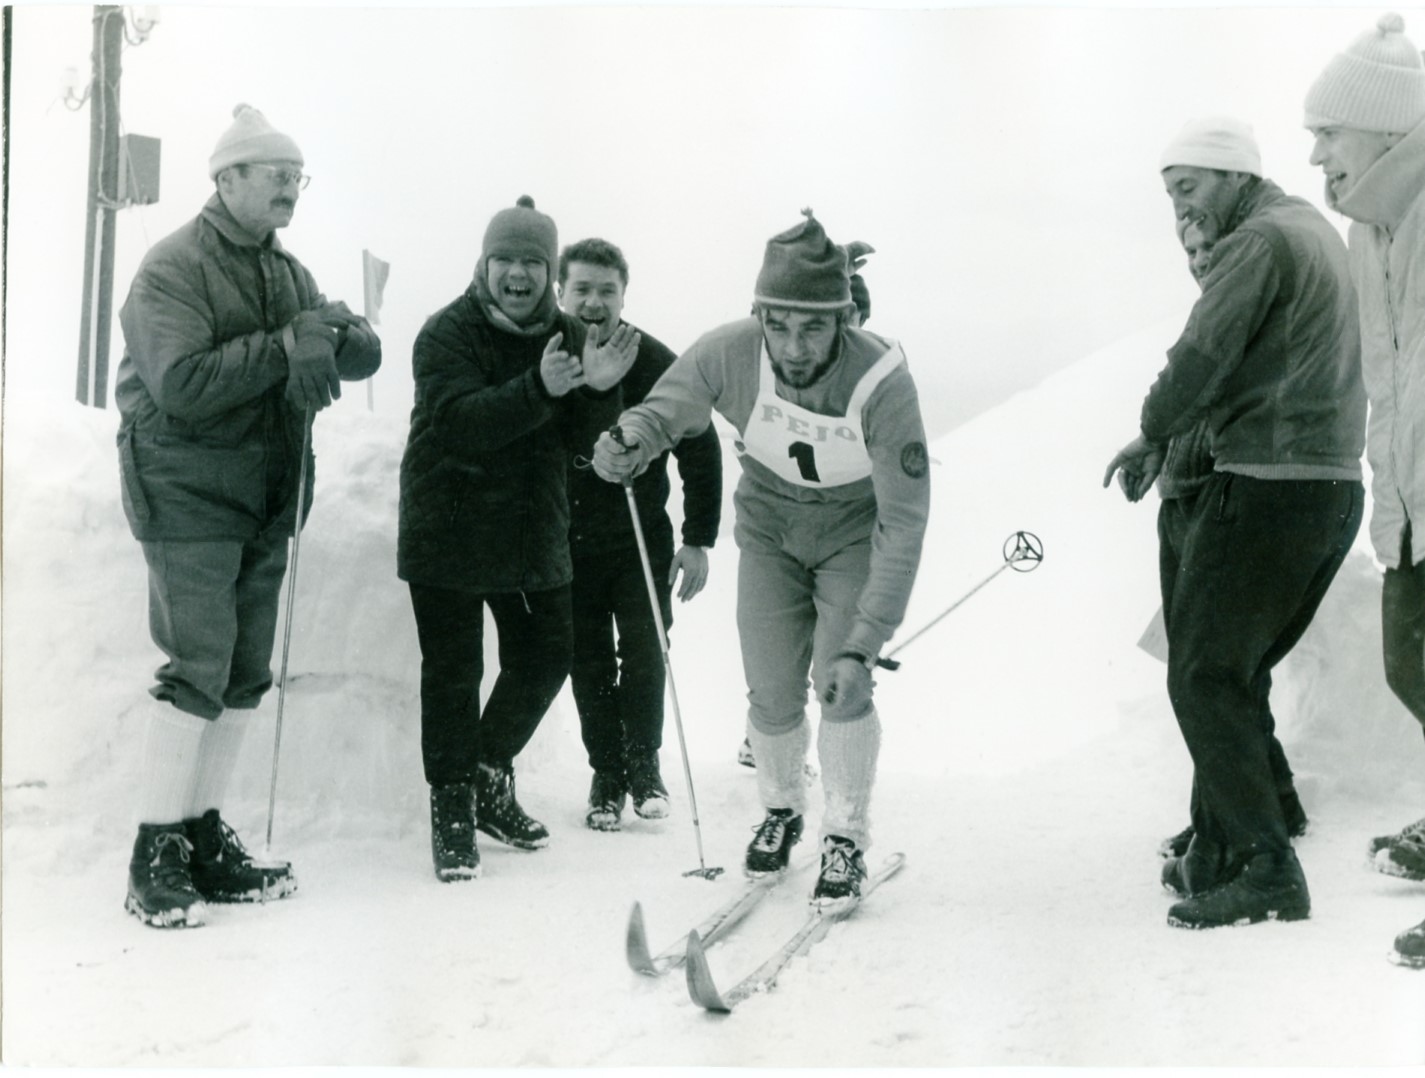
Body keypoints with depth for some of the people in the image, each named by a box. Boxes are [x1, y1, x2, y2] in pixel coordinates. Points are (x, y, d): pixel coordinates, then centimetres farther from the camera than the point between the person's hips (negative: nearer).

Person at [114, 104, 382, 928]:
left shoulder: (288, 274, 14)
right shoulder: (173, 268, -10)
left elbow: (366, 352, 7)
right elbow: (183, 384, -22)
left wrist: (327, 335, -15)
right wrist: (283, 347, -22)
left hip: (266, 497, 8)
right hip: (190, 496, -8)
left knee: (246, 672, 8)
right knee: (199, 666, -11)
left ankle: (206, 837, 18)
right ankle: (157, 853, -2)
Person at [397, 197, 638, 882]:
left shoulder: (567, 336, 5)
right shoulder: (448, 333, -12)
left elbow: (579, 441, 0)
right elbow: (461, 424, -27)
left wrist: (599, 390, -21)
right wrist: (540, 389, -40)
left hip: (534, 533, 6)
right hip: (449, 534, -5)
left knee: (545, 657, 12)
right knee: (453, 675, -1)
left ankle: (489, 778, 33)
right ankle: (452, 807, 14)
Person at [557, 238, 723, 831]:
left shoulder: (654, 363, -12)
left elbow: (701, 450, -4)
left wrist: (698, 541, -5)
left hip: (641, 537, -1)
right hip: (568, 540, 1)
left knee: (644, 652, -4)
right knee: (588, 660, 4)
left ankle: (644, 762, 16)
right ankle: (606, 771, 18)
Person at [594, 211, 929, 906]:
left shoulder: (882, 381, -35)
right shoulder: (730, 355, -28)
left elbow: (902, 523, -32)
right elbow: (663, 411, -10)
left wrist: (863, 644, -37)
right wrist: (628, 444, -36)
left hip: (856, 530, -2)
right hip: (769, 528, 2)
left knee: (840, 685, -15)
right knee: (772, 695, -1)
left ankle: (847, 840, 6)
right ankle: (780, 809, 29)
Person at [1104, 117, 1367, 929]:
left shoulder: (1261, 240, -12)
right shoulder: (1319, 231, 19)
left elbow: (1202, 357, -16)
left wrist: (1152, 436, 1)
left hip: (1266, 488, -10)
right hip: (1337, 488, 10)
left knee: (1205, 676, -5)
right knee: (1240, 672, 16)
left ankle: (1266, 868, -6)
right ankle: (1216, 855, 20)